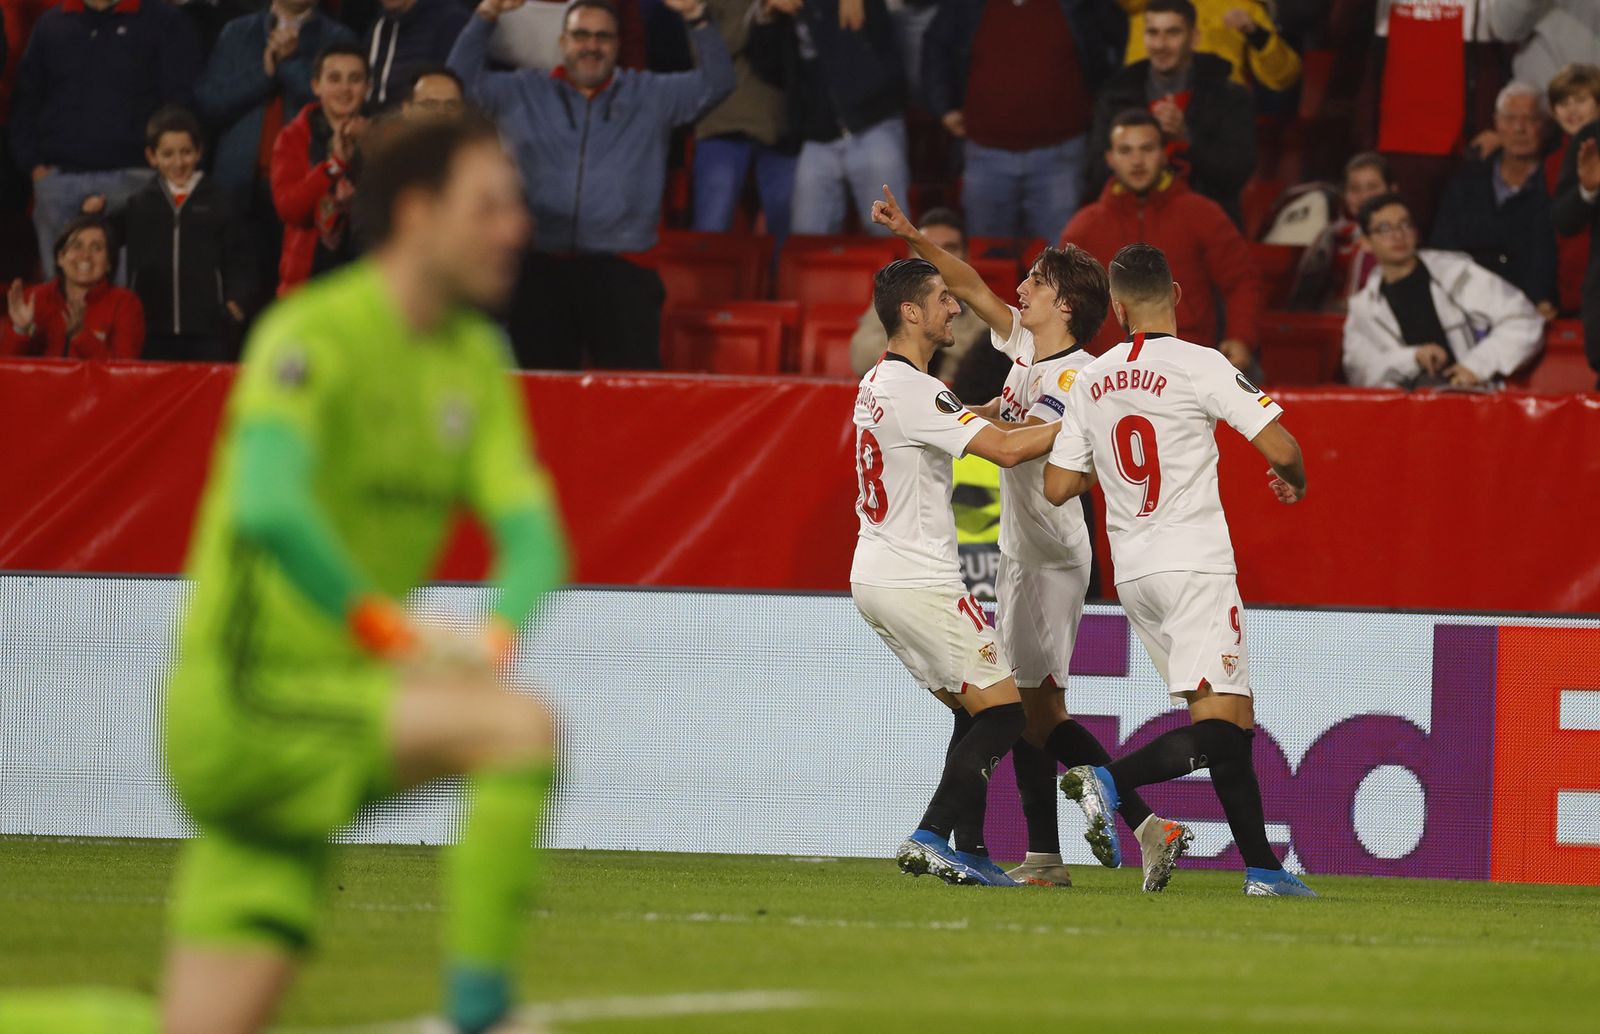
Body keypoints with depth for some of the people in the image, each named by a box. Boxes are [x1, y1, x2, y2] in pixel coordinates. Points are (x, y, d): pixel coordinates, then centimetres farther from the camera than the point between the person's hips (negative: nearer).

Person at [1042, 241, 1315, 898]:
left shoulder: (1091, 381, 9)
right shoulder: (1199, 366, -7)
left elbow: (1057, 487, 11)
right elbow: (1279, 448, -10)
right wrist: (1296, 481, 13)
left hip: (1132, 573, 7)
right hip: (1195, 565, -7)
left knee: (1232, 719, 10)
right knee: (1219, 725, -12)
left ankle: (1262, 868, 5)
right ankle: (1110, 781, -32)